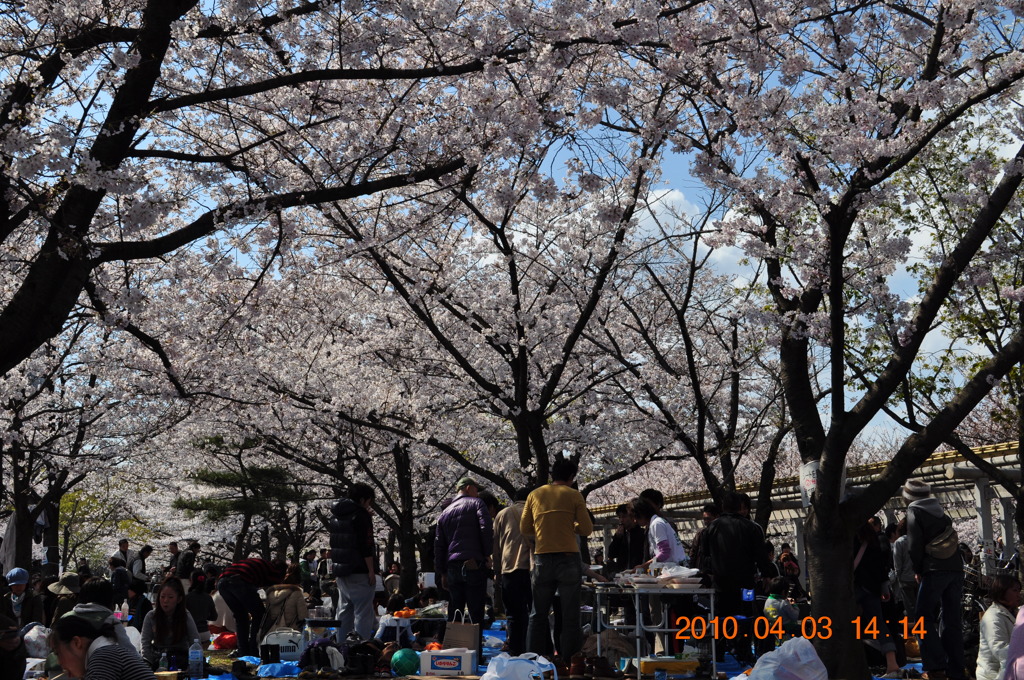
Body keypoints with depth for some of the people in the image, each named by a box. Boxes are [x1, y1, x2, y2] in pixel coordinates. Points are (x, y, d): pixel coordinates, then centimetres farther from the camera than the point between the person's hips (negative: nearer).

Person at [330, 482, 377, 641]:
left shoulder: (335, 516, 14)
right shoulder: (361, 515, -11)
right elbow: (366, 546, -16)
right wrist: (371, 571, -13)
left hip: (341, 573, 8)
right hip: (359, 574, -8)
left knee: (344, 611, 14)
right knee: (363, 613, -6)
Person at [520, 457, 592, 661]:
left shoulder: (535, 495, 8)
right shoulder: (574, 495, 0)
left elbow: (524, 528, 9)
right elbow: (587, 529, -1)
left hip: (542, 559, 3)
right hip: (568, 558, -3)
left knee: (538, 614, 10)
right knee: (570, 615, 3)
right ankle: (568, 661, 2)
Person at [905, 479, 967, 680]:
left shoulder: (914, 511, 1)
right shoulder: (940, 512, 21)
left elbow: (915, 544, -7)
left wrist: (917, 570, 3)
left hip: (935, 569, -6)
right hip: (955, 567, 6)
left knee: (925, 616, 1)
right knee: (952, 620, 9)